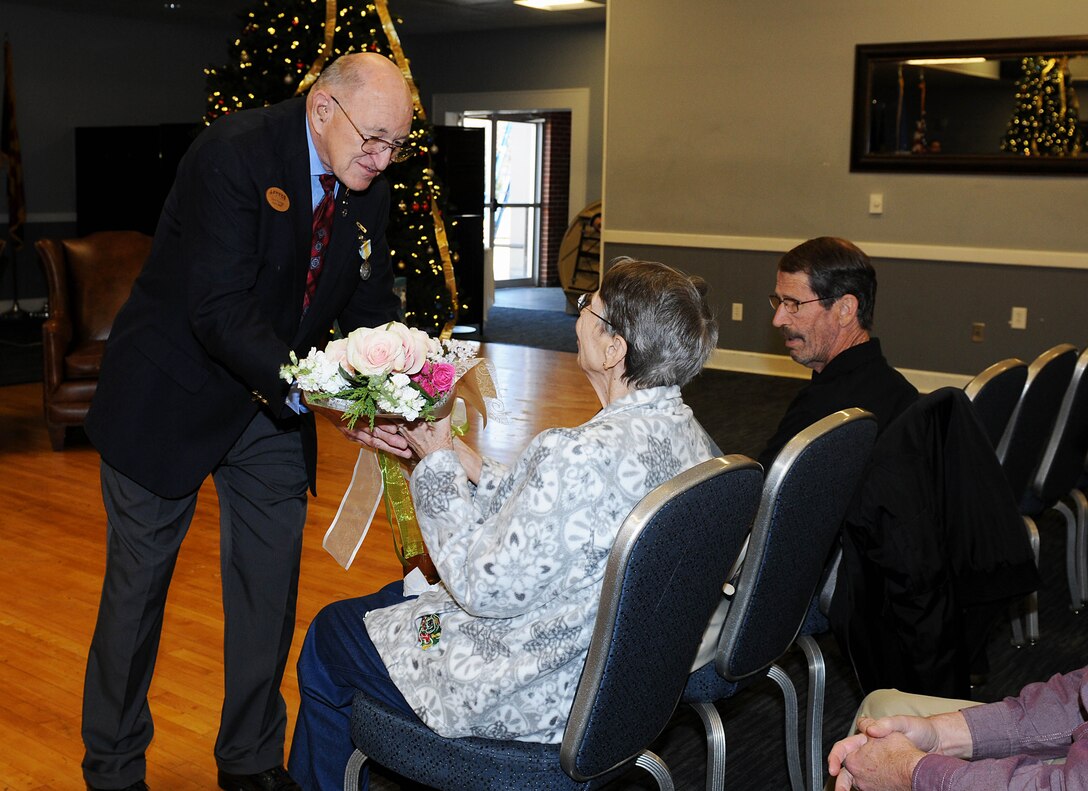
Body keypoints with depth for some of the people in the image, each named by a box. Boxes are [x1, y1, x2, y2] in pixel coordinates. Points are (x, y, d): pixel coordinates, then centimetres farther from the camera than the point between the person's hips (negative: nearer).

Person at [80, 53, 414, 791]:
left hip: (274, 408, 6)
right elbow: (220, 312, -31)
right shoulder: (235, 153, -25)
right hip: (173, 398, -6)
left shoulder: (367, 190, -3)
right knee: (137, 584, 8)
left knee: (270, 589, 10)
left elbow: (371, 305, 3)